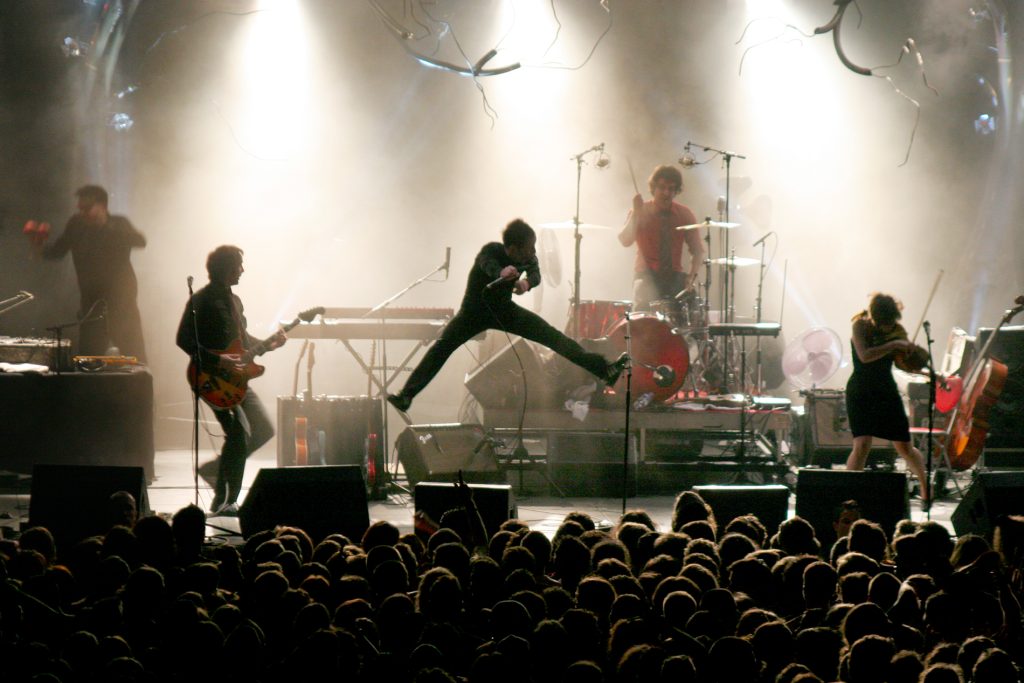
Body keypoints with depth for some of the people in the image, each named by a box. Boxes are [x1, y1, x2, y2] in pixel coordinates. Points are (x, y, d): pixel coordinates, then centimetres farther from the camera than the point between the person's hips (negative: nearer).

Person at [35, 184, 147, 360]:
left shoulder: (119, 225, -6)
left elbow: (140, 241, -24)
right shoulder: (76, 225, 1)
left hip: (122, 306, -2)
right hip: (92, 307, 2)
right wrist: (41, 246, -14)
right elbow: (57, 251, 9)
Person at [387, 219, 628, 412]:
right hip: (475, 310, -3)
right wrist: (503, 275, -71)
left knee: (554, 337, -6)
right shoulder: (490, 251, -26)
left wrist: (526, 282, -52)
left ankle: (603, 369, -4)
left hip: (503, 309, 3)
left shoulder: (527, 257, -12)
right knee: (442, 346, -20)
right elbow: (490, 268, -47)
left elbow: (536, 274, -28)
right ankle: (406, 396, -23)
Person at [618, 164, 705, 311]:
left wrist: (692, 274, -9)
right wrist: (636, 214, -26)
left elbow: (697, 250, 9)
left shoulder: (685, 215, 3)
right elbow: (625, 241, -16)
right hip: (647, 275, -2)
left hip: (675, 276, 2)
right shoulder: (641, 213, -2)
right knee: (644, 306, -30)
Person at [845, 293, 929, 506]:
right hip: (861, 392, -3)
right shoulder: (861, 325, -11)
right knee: (862, 445, -19)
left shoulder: (896, 330, 0)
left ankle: (926, 489, 25)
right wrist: (893, 344, -30)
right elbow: (864, 356, -27)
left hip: (886, 391, 3)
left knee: (904, 446, 6)